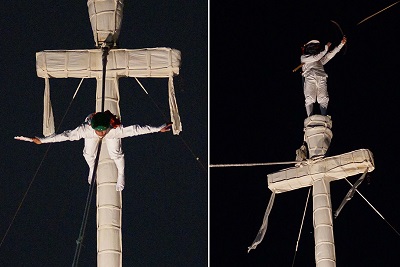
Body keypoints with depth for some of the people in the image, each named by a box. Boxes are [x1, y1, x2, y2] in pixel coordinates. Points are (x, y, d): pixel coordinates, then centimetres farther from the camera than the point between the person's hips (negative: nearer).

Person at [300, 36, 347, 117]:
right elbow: (316, 58, 9)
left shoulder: (320, 60, 37)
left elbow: (331, 54, 31)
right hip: (309, 78, -4)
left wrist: (341, 44, 24)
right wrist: (326, 48, 14)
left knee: (323, 100, -14)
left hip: (322, 79, 4)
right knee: (310, 99, -17)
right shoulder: (303, 57, 24)